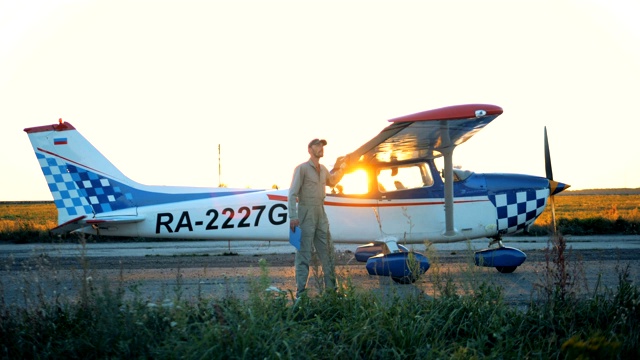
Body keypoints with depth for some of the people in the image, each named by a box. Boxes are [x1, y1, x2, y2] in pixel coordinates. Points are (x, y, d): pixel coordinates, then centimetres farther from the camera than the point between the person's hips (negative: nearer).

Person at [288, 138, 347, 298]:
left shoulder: (323, 170, 15)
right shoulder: (302, 168, -7)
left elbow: (332, 181, 37)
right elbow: (293, 193, -12)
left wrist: (342, 169, 22)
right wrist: (293, 217, -20)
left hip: (320, 213, 8)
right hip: (306, 213, -8)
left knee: (327, 251, 10)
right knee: (304, 253, -7)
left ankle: (331, 288, 18)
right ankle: (301, 290, -5)